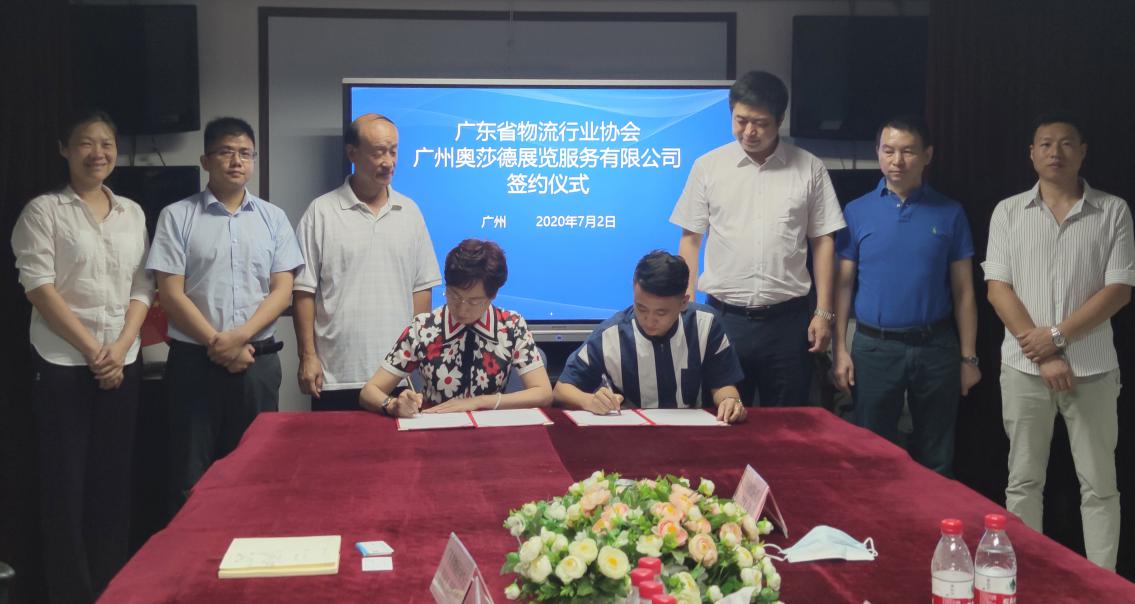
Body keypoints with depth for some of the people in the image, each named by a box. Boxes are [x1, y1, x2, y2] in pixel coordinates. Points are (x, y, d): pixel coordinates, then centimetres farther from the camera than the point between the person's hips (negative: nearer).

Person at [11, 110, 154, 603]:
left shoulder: (132, 213, 10)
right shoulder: (43, 211, -2)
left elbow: (142, 288, 8)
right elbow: (39, 288, -9)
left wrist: (120, 348, -7)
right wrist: (92, 350, -13)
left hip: (122, 364, 4)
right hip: (63, 363, -4)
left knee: (113, 479, 8)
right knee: (66, 483, 0)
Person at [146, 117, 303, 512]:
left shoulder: (273, 219, 8)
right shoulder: (177, 217, 2)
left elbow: (282, 290, 2)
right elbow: (171, 293, -4)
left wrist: (240, 337, -12)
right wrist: (217, 344, -10)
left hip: (257, 361, 2)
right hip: (194, 360, -2)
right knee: (192, 479, 3)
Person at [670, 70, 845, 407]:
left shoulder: (809, 169, 3)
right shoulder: (708, 167, 3)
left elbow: (823, 242, 5)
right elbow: (690, 239, 6)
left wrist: (823, 312, 0)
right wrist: (688, 305, -2)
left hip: (788, 319, 0)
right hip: (725, 316, 0)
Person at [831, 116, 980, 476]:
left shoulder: (949, 214, 2)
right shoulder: (857, 212, 1)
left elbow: (963, 290, 4)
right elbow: (843, 285, 2)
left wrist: (968, 357, 1)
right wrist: (840, 350, -5)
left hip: (935, 348, 0)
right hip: (874, 348, 0)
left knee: (935, 460, 10)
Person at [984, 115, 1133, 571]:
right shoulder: (1008, 212, 4)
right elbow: (998, 289, -3)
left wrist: (1057, 336, -13)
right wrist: (1044, 355, -10)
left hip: (1092, 368, -1)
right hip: (1023, 367, 1)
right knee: (1023, 480, 8)